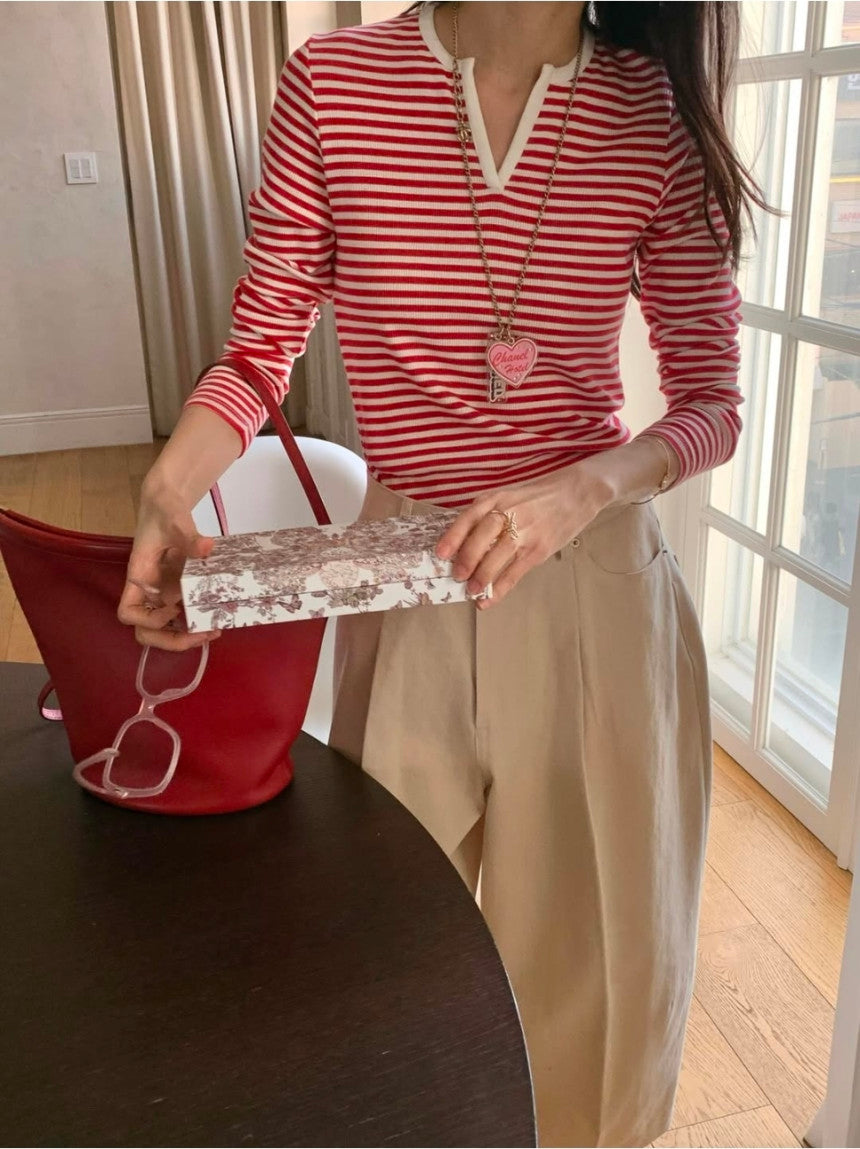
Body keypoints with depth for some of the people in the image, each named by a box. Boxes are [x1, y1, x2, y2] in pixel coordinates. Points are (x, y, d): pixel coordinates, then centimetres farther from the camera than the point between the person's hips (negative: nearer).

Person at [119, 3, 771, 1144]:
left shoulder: (660, 111, -4)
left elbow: (712, 403, -1)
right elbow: (264, 342, 1)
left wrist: (577, 491, -20)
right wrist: (169, 489, -17)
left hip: (596, 578, 0)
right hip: (407, 580, 1)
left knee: (591, 914, 14)